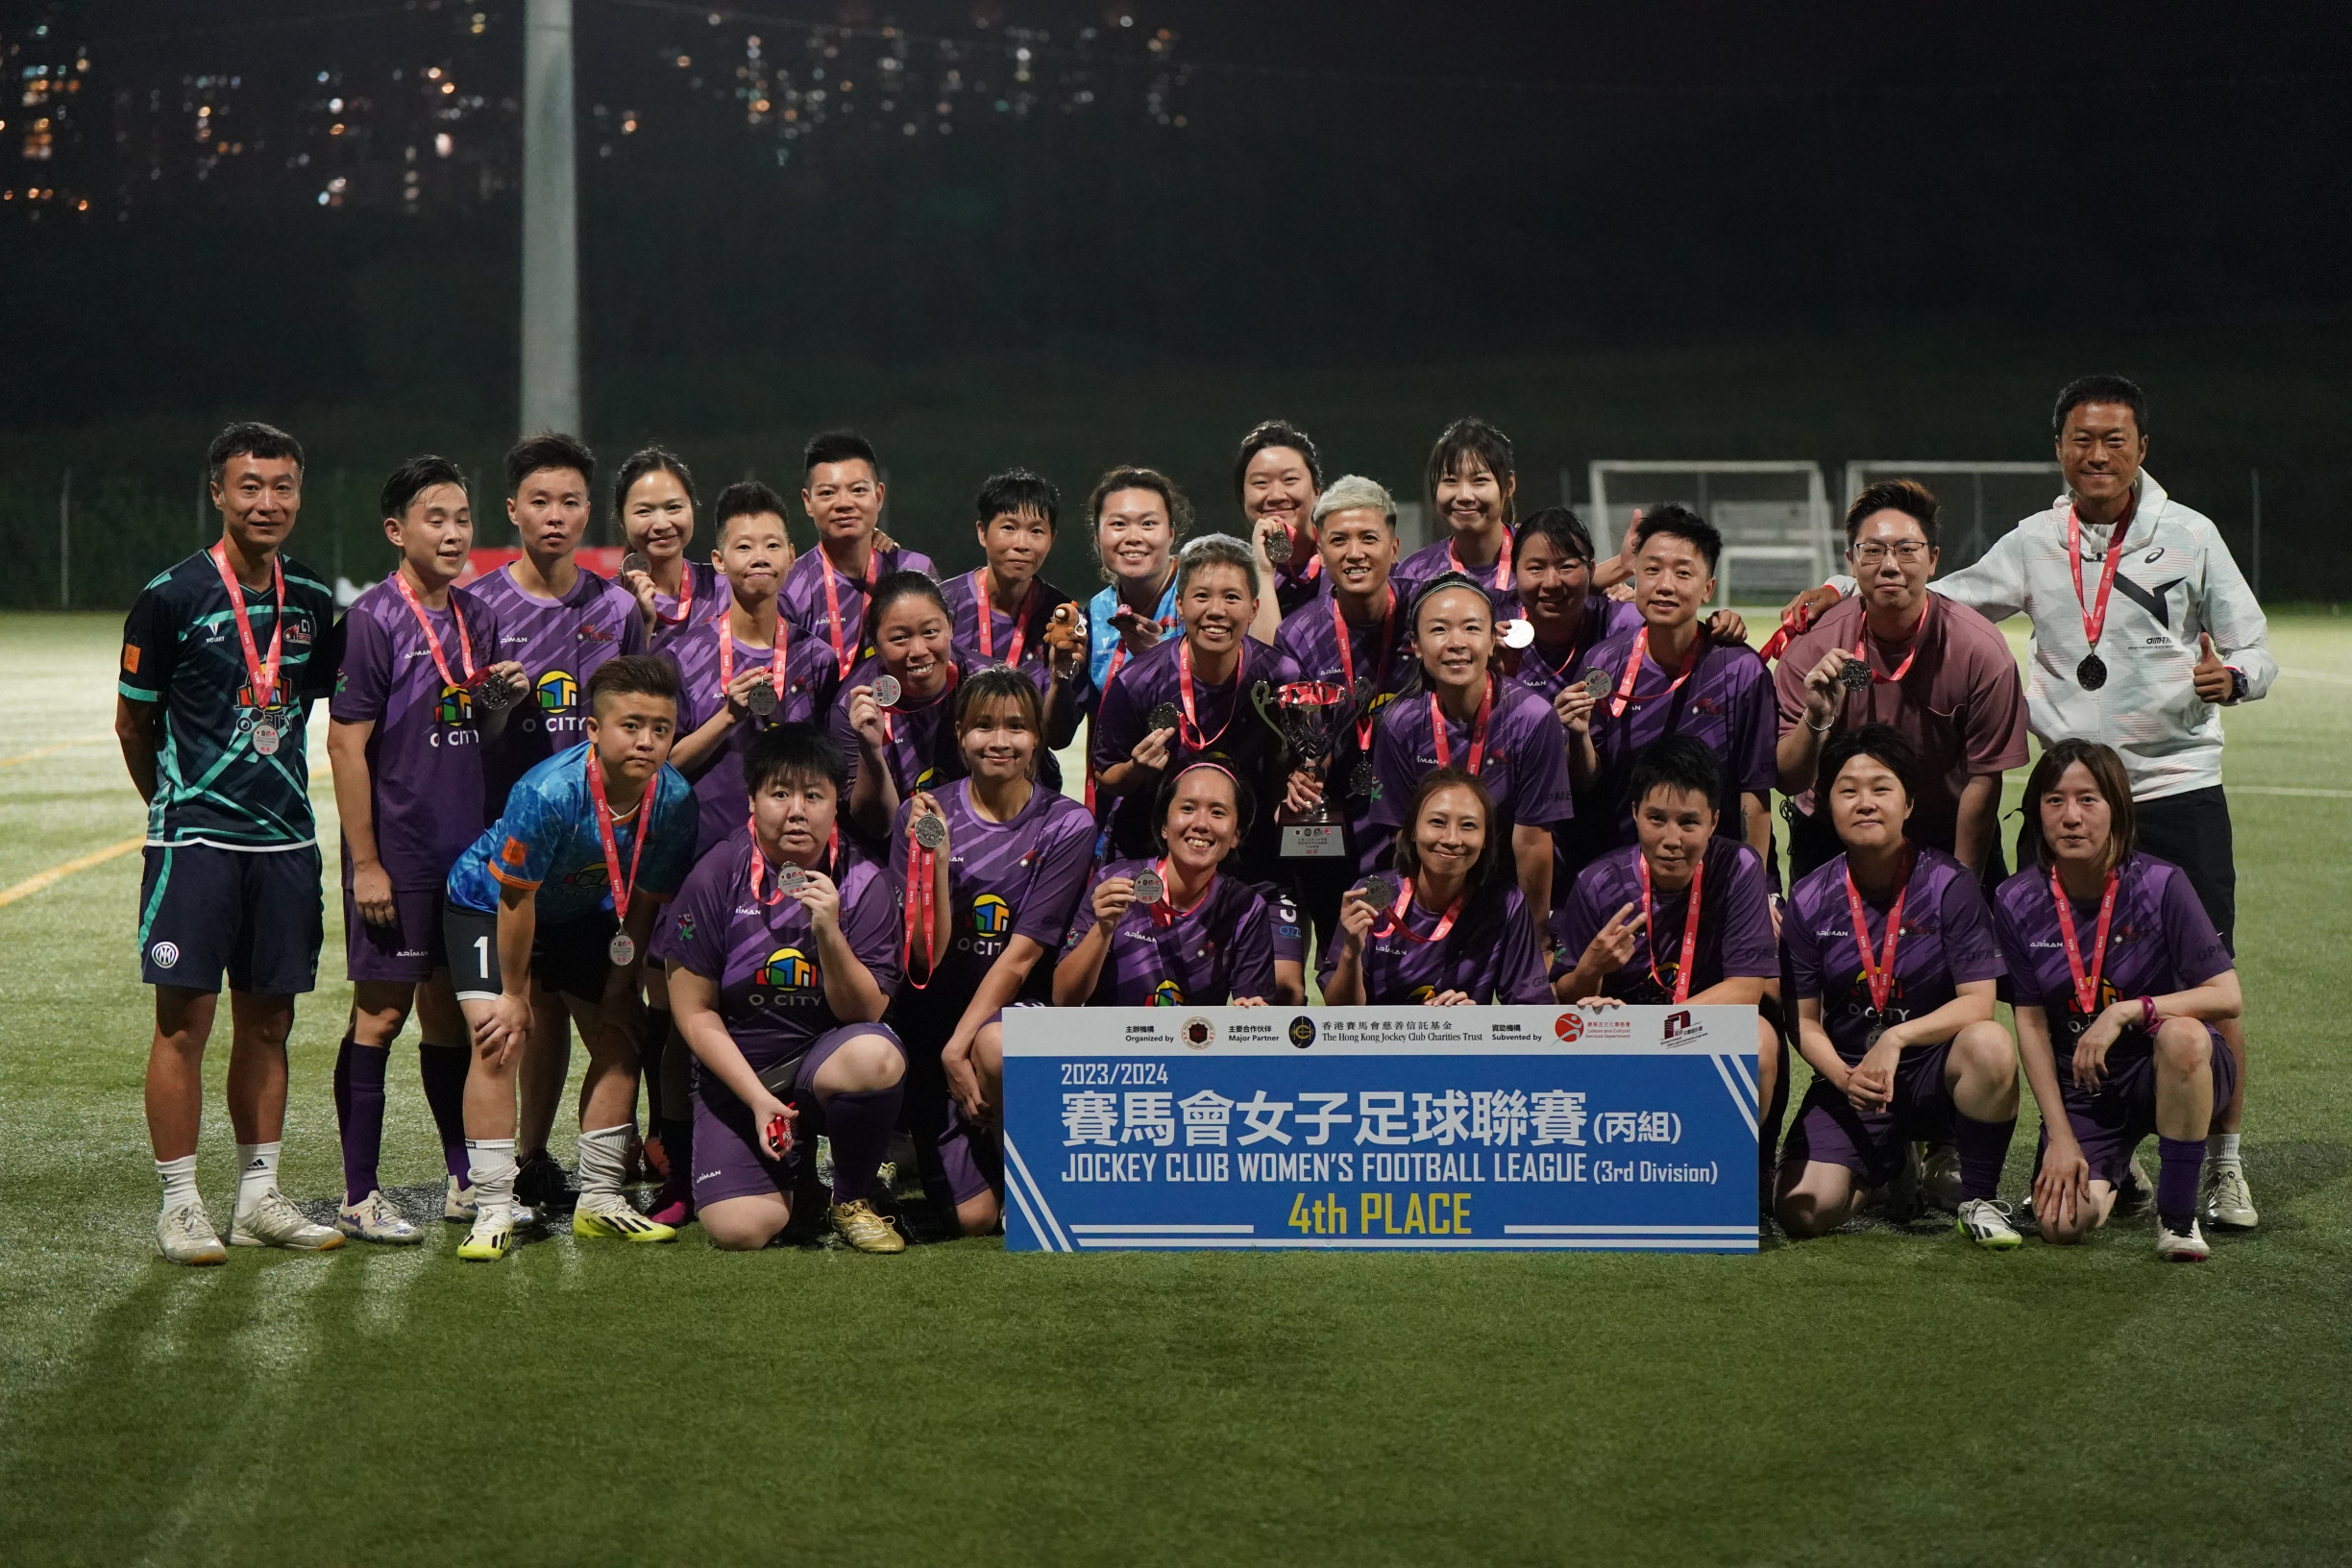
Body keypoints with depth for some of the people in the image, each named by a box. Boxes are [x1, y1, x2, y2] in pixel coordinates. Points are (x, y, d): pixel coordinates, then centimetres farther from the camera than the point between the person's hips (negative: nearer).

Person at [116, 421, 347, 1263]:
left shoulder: (313, 603, 7)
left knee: (267, 1021, 9)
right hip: (194, 838, -5)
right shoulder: (171, 597, -7)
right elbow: (133, 721, 2)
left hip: (285, 838, 5)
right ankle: (179, 1204, 3)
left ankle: (260, 1195, 18)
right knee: (184, 1020, -4)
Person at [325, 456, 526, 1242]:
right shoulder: (373, 619, -10)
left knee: (450, 1009, 13)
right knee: (381, 1012, -2)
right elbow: (346, 744, -12)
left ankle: (465, 1182, 20)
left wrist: (500, 700, 1)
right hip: (397, 854, -6)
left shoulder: (477, 617, 11)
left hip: (466, 850, 6)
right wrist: (366, 864, -15)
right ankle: (359, 1197, 3)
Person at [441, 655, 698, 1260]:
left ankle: (599, 1201, 17)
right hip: (487, 903, -5)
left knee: (619, 1043, 4)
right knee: (498, 1042, -19)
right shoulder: (548, 793, -38)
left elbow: (643, 903, -7)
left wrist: (620, 988, -4)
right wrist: (515, 995, -17)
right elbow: (515, 900, -26)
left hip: (582, 913, 6)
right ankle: (493, 1211, -14)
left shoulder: (673, 799, -22)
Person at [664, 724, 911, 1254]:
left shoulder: (866, 881, -8)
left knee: (876, 1058, -36)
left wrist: (829, 933, -26)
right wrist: (759, 1100, -12)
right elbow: (695, 1011, -4)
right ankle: (792, 1159, 19)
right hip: (735, 1070, 0)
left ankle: (854, 1198, -5)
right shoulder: (716, 878, -9)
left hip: (825, 1059, 0)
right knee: (739, 1229, -20)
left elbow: (864, 1013, -10)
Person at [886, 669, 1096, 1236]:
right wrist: (935, 858, -21)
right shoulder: (923, 815, -3)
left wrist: (959, 1047, -17)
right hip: (935, 1014, 1)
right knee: (973, 1217, -10)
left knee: (997, 1049, -39)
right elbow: (927, 958, -8)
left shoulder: (1067, 825, -5)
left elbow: (1023, 952, -10)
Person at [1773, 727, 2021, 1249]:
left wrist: (1897, 1038, -28)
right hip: (1849, 1073, 2)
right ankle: (1891, 1165, 20)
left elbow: (1978, 1002, -14)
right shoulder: (1808, 901, -2)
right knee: (1803, 1212, -18)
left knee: (1990, 1045, -37)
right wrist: (1845, 1079, -18)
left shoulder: (1949, 884, -9)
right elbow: (1805, 1021, 2)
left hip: (1935, 1066, -2)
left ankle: (1979, 1199, -13)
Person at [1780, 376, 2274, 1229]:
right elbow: (1944, 601, 20)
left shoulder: (2189, 535, 1)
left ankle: (2223, 1167, 9)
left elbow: (2256, 655, 3)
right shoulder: (2035, 543, 8)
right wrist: (1845, 589, 7)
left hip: (2179, 787, -2)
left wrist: (2230, 675, -20)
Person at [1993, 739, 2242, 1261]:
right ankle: (2117, 1172, 19)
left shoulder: (2159, 885, -15)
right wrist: (2061, 1137, -9)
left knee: (2183, 1036, -39)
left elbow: (2225, 997, -17)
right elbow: (2031, 1022, -3)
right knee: (2062, 1222, -22)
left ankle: (2178, 1213, -18)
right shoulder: (2017, 902, -7)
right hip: (2080, 1084, 2)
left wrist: (2127, 1012, -29)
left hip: (2167, 1073, -2)